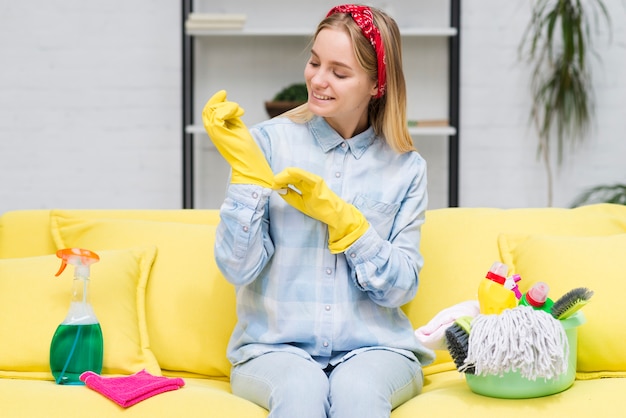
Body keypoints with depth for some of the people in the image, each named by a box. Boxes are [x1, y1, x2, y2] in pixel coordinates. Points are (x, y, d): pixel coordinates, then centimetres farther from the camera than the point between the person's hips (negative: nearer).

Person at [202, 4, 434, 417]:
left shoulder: (405, 166, 4)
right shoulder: (270, 141, -1)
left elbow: (401, 287, -2)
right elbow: (238, 268, -7)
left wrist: (339, 216, -14)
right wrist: (247, 169, -16)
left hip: (374, 347, 1)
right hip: (274, 348, 0)